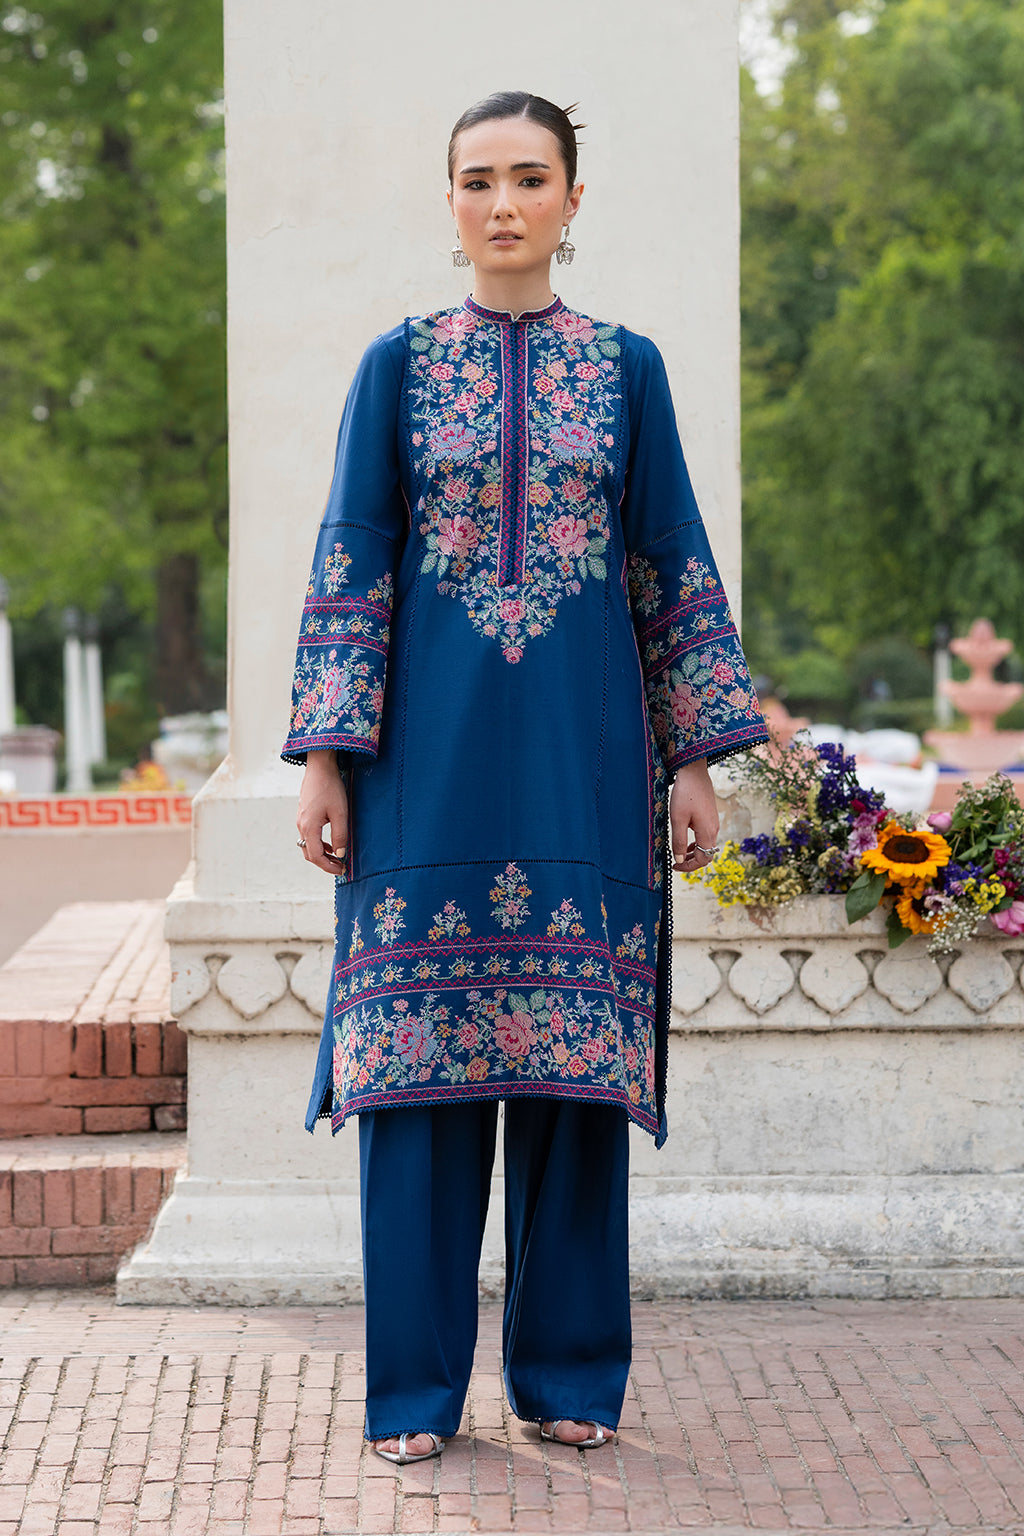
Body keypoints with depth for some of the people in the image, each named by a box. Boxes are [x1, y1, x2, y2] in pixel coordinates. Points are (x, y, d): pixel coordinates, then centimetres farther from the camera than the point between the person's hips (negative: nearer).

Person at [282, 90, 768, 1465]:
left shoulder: (627, 368, 7)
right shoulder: (398, 366, 6)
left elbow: (675, 571, 7)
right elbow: (351, 567, 4)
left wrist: (699, 760, 2)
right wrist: (326, 760, -3)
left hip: (583, 758, 1)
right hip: (434, 754, 0)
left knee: (579, 1051, 2)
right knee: (421, 1050, -1)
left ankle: (569, 1373, 14)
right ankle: (418, 1386, 10)